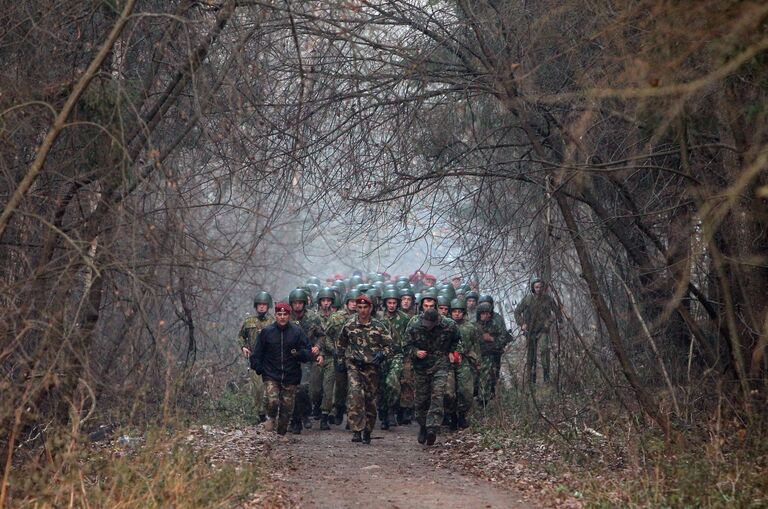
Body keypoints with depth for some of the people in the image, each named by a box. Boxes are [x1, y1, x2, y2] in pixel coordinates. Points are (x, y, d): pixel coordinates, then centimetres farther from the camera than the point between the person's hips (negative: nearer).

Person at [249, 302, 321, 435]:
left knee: (287, 407, 4)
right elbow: (257, 353, 9)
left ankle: (281, 434, 21)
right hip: (271, 375, -1)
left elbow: (308, 353, 2)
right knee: (272, 401, -21)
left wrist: (299, 354, -18)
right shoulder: (267, 331, 1)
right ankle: (271, 418, 11)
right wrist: (258, 368, -1)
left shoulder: (297, 332, 1)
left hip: (291, 377, 1)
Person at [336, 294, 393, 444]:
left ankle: (367, 433, 22)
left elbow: (389, 346, 3)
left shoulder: (379, 327, 0)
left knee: (371, 399, 6)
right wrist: (345, 357, 6)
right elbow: (340, 343, 18)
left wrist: (381, 355, -15)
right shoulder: (349, 326, 2)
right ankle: (357, 430, -23)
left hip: (372, 368, 1)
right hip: (354, 366, -1)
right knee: (355, 395, -22)